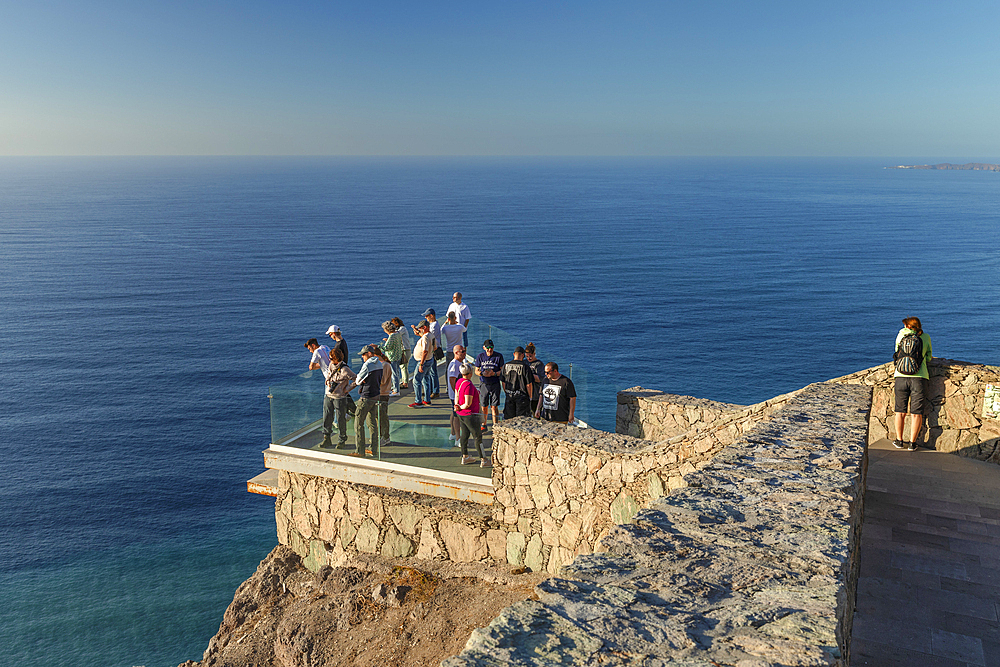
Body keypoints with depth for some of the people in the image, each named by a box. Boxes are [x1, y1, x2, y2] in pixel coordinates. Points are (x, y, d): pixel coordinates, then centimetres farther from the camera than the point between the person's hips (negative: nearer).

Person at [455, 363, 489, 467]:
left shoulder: (459, 382, 2)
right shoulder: (469, 385, -26)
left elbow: (456, 395, 11)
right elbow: (468, 404, -24)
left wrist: (458, 406, -1)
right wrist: (461, 407, -6)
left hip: (461, 414, 9)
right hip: (470, 415, -9)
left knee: (465, 434, 20)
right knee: (478, 437, 1)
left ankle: (465, 457, 31)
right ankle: (483, 461, 6)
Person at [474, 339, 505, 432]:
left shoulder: (499, 356, -4)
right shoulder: (480, 356, 2)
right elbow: (476, 371, 8)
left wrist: (494, 373, -19)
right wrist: (483, 373, -13)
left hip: (495, 385, -2)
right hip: (484, 384, 2)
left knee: (494, 406, -3)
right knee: (484, 406, 10)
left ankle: (495, 426, 9)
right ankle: (483, 425, 24)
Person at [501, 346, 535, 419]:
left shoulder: (505, 366, 2)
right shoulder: (525, 366, -10)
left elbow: (503, 382, 9)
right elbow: (528, 384, -9)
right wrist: (530, 397, 3)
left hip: (509, 396, 4)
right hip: (522, 396, -4)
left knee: (509, 419, 10)